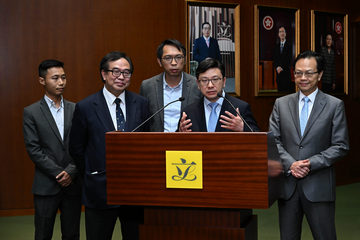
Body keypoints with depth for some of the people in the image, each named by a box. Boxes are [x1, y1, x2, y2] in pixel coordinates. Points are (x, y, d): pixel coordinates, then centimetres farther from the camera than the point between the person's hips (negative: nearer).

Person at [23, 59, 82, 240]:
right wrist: (59, 174, -12)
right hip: (46, 186, -2)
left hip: (73, 184, 2)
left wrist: (71, 172, -10)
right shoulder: (31, 112, -1)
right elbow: (33, 149, -6)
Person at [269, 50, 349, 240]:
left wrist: (311, 164, -13)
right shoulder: (281, 104, 9)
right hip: (287, 184, 2)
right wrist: (290, 164, -11)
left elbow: (340, 146, -2)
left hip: (318, 186, -2)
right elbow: (273, 141, 5)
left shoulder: (334, 105, 2)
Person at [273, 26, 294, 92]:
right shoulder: (276, 46, 14)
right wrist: (277, 67, -6)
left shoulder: (289, 45, -2)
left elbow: (289, 59, -7)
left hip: (286, 71, -4)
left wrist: (282, 68, -12)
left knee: (287, 90, -8)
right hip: (278, 71, 4)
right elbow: (275, 59, 10)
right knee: (280, 89, 4)